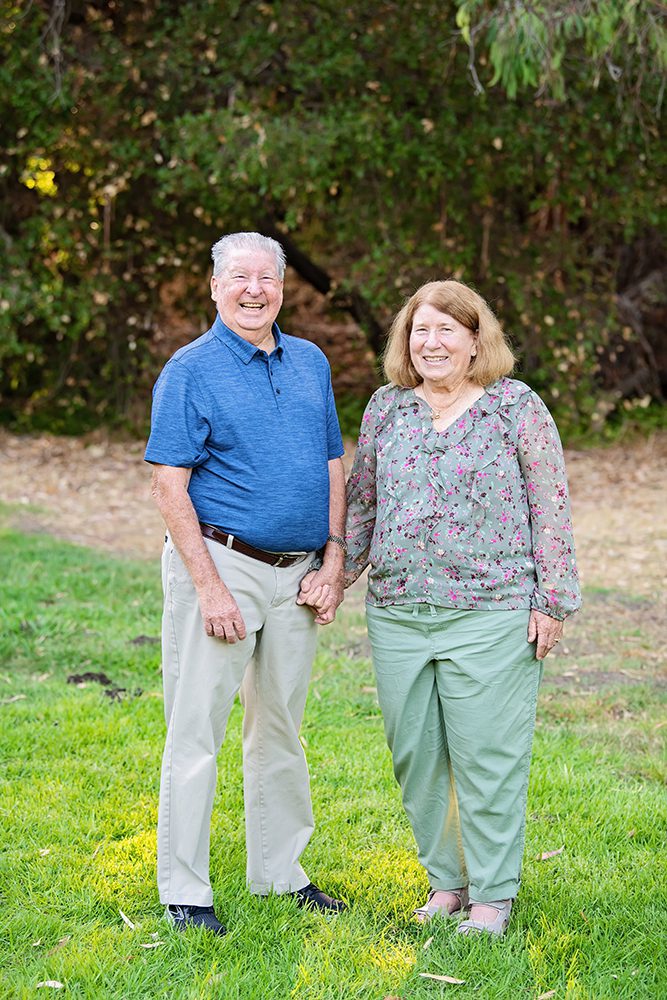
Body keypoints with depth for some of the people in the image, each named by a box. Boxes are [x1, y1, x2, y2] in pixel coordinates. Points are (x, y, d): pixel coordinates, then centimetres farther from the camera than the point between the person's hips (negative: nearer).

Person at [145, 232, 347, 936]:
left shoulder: (310, 363, 11)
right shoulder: (191, 371, -7)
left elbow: (334, 467, 15)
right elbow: (169, 488, -11)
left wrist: (333, 563, 4)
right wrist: (210, 588, -17)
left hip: (295, 575, 6)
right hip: (221, 562, -6)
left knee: (280, 730, 15)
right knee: (197, 733, -2)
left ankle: (278, 872, 27)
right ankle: (184, 891, 7)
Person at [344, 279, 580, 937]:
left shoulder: (518, 408, -1)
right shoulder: (386, 407, 10)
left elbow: (550, 508, -1)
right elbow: (361, 500, 18)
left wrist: (552, 601, -5)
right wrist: (338, 575, 14)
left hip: (490, 617, -4)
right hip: (397, 614, 4)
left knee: (486, 756, -2)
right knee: (416, 756, 8)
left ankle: (493, 895, 11)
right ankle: (446, 880, 23)